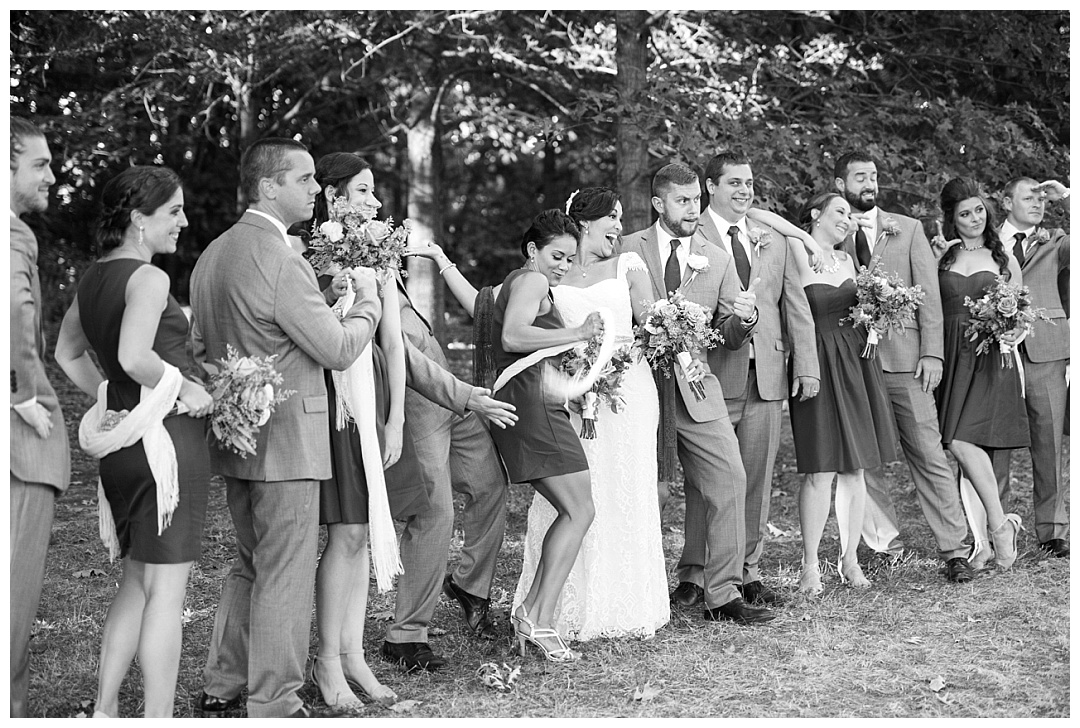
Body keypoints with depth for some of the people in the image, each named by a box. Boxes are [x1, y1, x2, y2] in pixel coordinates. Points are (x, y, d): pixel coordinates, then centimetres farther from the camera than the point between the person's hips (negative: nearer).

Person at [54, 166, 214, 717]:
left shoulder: (92, 279, 13)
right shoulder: (149, 279, -14)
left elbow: (67, 353, 24)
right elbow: (134, 357, -28)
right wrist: (185, 386, -14)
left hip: (122, 442, 9)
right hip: (168, 437, -9)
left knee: (136, 580, 18)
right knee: (166, 588, -3)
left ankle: (104, 711, 22)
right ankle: (157, 718, 2)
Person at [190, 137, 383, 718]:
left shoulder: (212, 254, 11)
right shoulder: (280, 260, -19)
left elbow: (201, 345, 18)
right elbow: (338, 349, -17)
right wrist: (368, 299, -1)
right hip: (284, 439, -9)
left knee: (251, 564, 20)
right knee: (285, 576, 0)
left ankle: (221, 687, 26)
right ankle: (273, 706, 7)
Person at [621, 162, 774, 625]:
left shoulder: (718, 261, 12)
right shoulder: (626, 250, 3)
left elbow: (729, 337, 11)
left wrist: (744, 318, -11)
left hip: (696, 386, 2)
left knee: (730, 480, -8)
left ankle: (723, 595, -2)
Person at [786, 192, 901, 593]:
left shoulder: (846, 259, 16)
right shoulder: (796, 256, -6)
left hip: (857, 364, 6)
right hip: (817, 366, -6)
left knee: (855, 468, 8)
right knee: (821, 470, -6)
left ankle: (850, 558, 17)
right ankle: (810, 565, 4)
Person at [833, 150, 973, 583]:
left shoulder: (908, 230, 12)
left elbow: (928, 295, 6)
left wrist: (932, 353, -2)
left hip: (902, 356, 0)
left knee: (928, 455, -2)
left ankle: (953, 550, 1)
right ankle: (886, 543, 14)